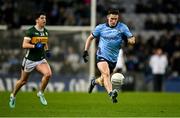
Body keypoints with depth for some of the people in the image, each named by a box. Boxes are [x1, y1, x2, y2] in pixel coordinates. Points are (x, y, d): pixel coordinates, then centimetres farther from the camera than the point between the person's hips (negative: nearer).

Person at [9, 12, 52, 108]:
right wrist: (35, 46, -34)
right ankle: (13, 96, 35)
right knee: (23, 81, 9)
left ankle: (41, 93, -2)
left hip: (41, 59, 4)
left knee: (48, 74, -22)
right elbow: (24, 45, -21)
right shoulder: (30, 31, -15)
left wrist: (47, 50, 5)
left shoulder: (46, 32, 5)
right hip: (30, 60, -4)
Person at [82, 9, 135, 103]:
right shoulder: (101, 27, 3)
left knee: (104, 79, 15)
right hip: (101, 56, -2)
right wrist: (85, 51, 8)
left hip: (113, 59, 2)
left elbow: (131, 39, -2)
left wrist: (131, 39, -26)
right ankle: (111, 94, -43)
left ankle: (94, 82, 50)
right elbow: (90, 38, 15)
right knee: (106, 74, -28)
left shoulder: (122, 27, 2)